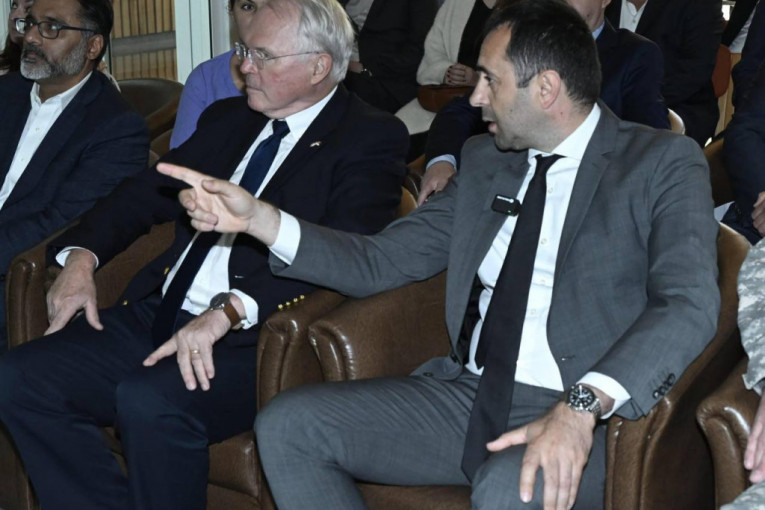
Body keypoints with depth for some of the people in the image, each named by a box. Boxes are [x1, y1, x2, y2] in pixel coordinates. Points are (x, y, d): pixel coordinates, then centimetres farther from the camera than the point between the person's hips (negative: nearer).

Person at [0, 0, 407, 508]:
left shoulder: (372, 138, -4)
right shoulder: (228, 118, 20)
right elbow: (145, 193, 22)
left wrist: (227, 311, -30)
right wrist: (81, 256, 2)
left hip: (256, 335, -7)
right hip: (159, 316, 8)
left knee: (149, 400, -34)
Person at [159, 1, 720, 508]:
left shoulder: (662, 163, -3)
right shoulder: (484, 160, 16)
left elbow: (689, 304, -17)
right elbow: (379, 262, 16)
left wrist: (582, 407, -32)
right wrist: (255, 217, 3)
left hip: (585, 418, -6)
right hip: (465, 397, 7)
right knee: (286, 425, -8)